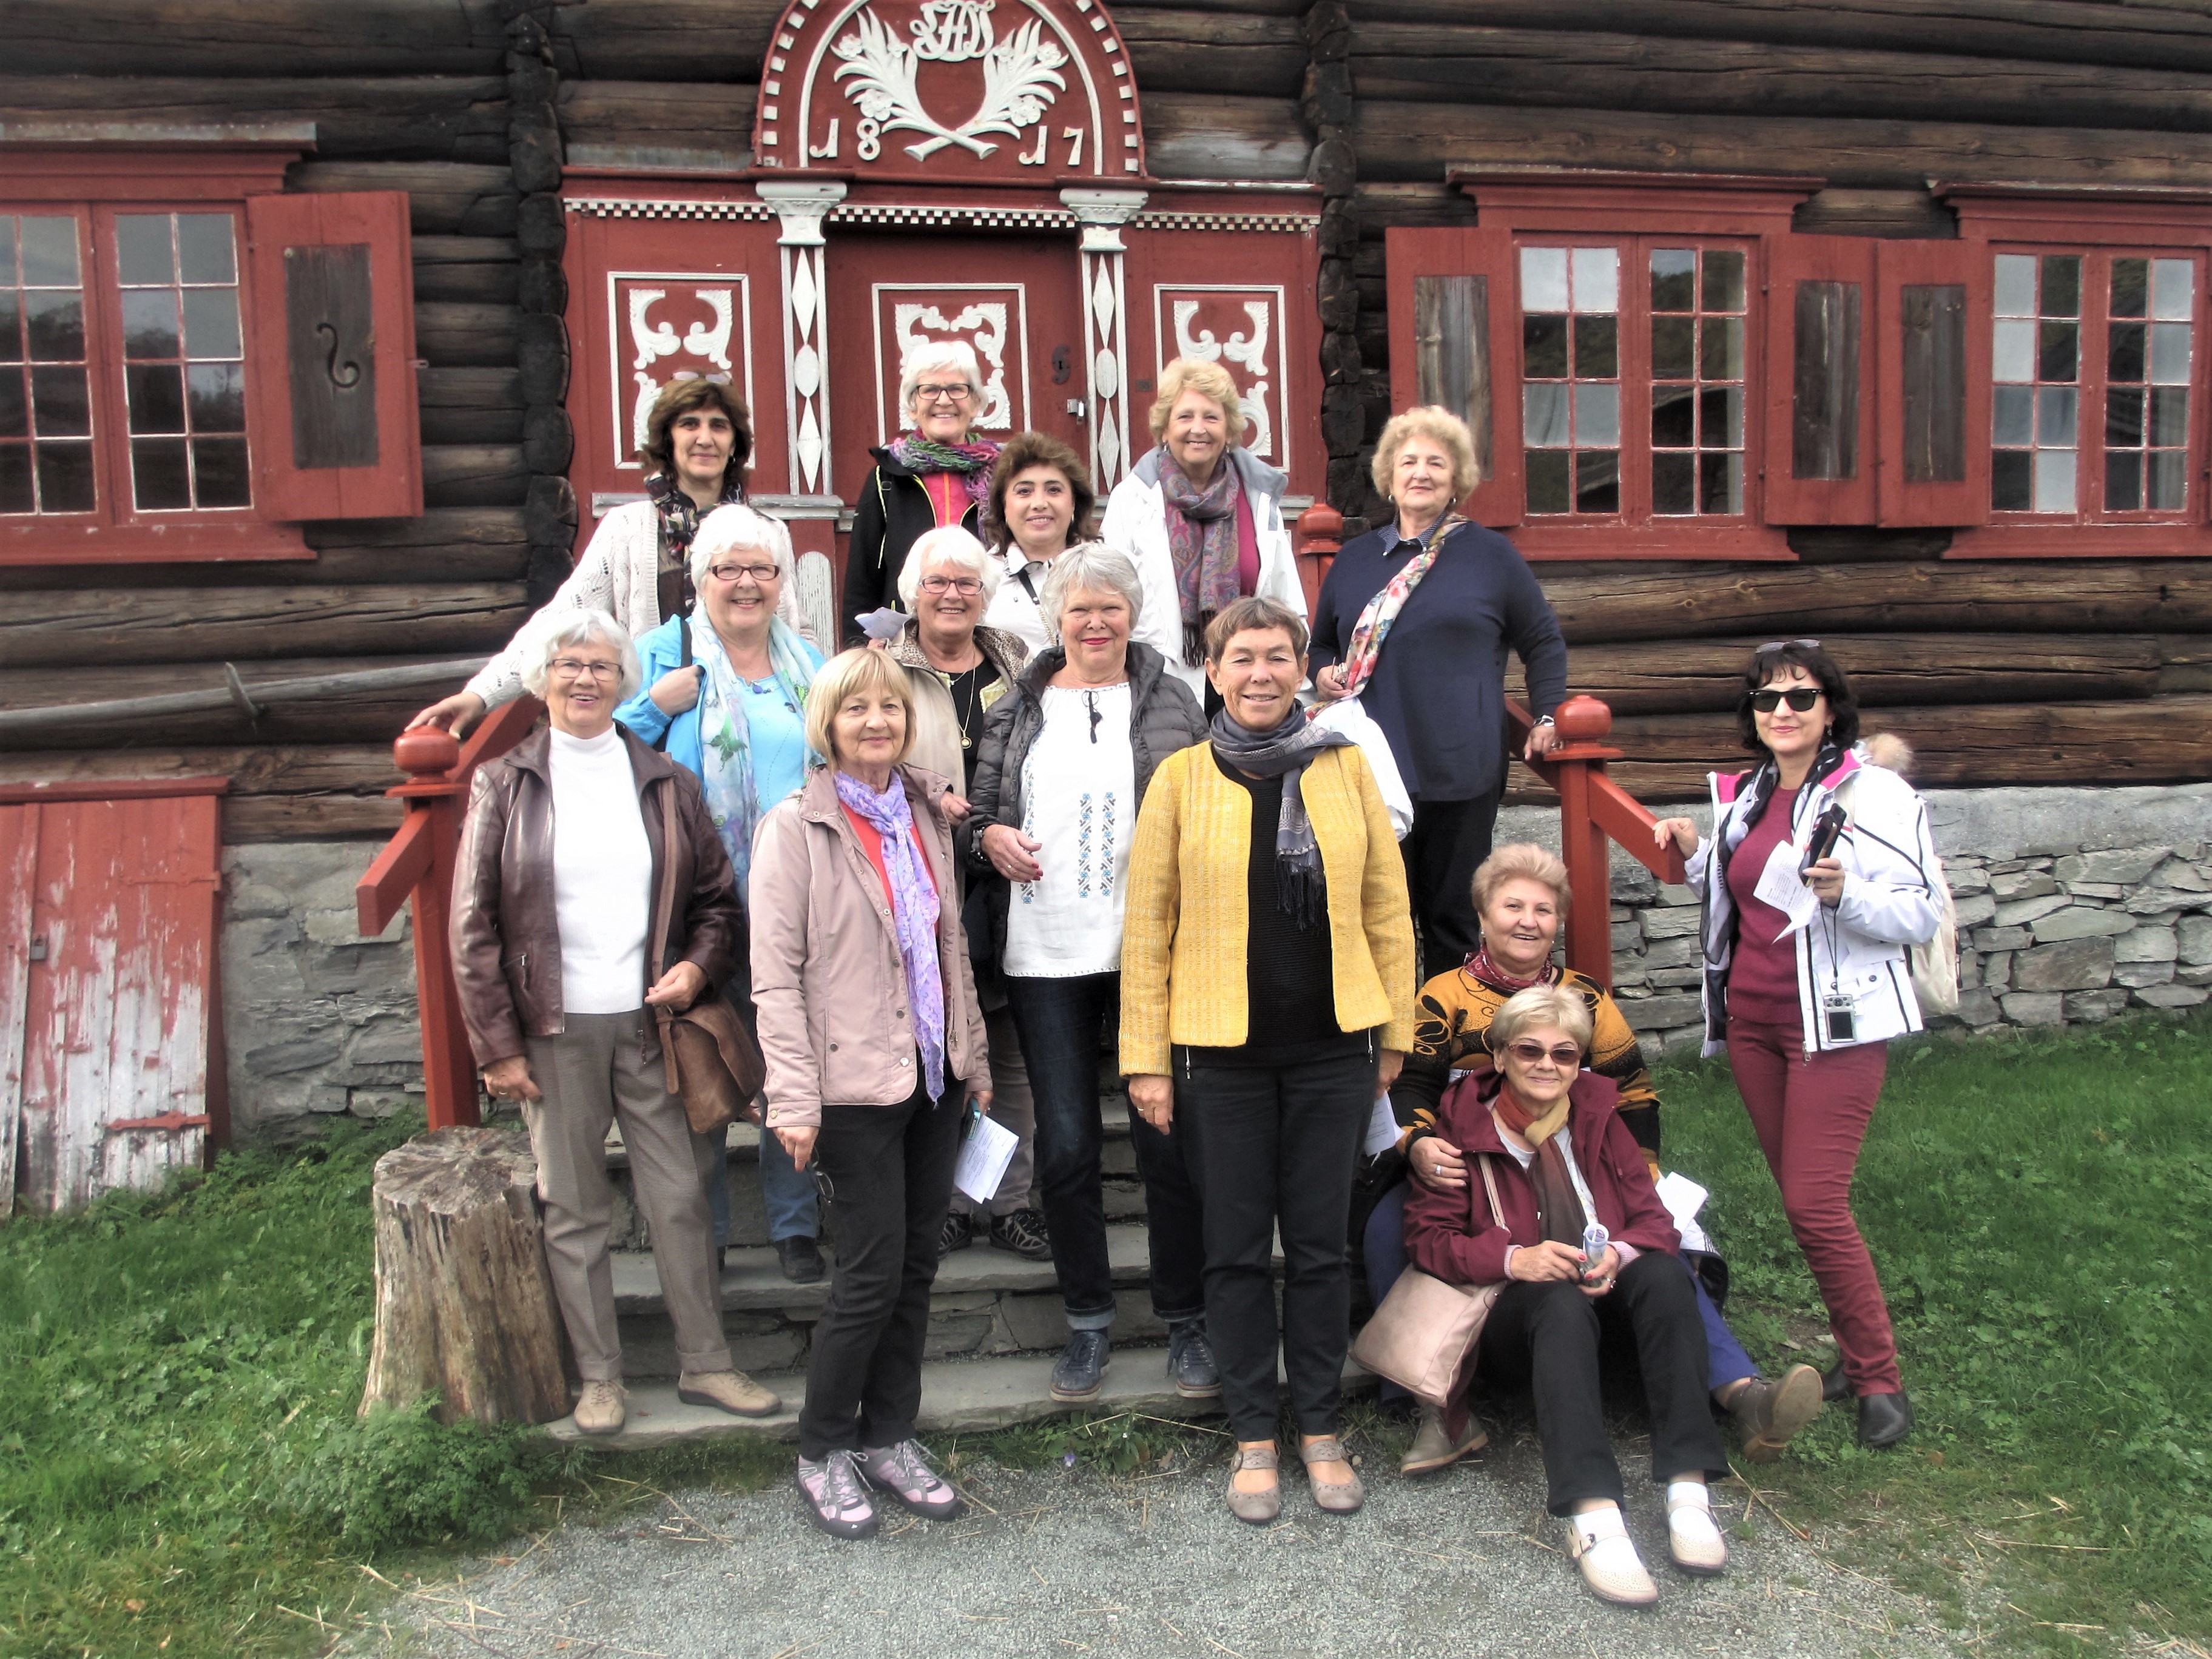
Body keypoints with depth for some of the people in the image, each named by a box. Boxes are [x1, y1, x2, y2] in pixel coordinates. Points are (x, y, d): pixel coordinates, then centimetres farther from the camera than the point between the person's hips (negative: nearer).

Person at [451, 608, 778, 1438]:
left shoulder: (666, 783, 7)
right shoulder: (504, 786, 2)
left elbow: (718, 897, 11)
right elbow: (474, 927, 1)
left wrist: (697, 966, -9)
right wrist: (497, 1046, -4)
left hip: (650, 1023, 1)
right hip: (554, 1031, -1)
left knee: (680, 1197, 5)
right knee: (573, 1209, 8)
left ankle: (705, 1363, 19)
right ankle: (598, 1376, 22)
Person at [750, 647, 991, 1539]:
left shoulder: (927, 814, 9)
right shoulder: (796, 828, -8)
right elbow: (775, 974, -11)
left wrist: (974, 1057, 14)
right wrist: (793, 1097, -16)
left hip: (932, 1073, 6)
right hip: (855, 1082, -6)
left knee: (916, 1264, 11)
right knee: (873, 1271, -2)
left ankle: (888, 1437, 27)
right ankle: (823, 1450, 18)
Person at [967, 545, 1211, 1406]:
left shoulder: (1172, 703, 6)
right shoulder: (1015, 710, 10)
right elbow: (979, 810, 15)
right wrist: (990, 837, -7)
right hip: (1045, 957, 2)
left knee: (1166, 1138, 2)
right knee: (1065, 1145, 6)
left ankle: (1185, 1321, 20)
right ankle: (1087, 1320, 24)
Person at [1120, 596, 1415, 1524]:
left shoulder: (1345, 768, 3)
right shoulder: (1183, 778, -2)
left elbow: (1387, 905, 7)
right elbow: (1147, 925, -2)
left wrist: (1394, 1032, 5)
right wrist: (1146, 1059, -4)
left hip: (1331, 1047, 1)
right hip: (1222, 1053, -1)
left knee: (1319, 1244, 11)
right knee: (1237, 1249, 9)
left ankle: (1320, 1430, 27)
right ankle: (1254, 1438, 25)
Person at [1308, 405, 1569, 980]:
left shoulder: (1490, 555, 6)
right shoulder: (1354, 558, 13)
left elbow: (1544, 641, 14)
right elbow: (1322, 644, 24)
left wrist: (1547, 717, 5)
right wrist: (1323, 674, 2)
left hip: (1460, 767, -2)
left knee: (1454, 916, 7)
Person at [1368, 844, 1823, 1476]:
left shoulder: (1587, 999, 13)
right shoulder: (1444, 998, 6)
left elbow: (1635, 1097, 11)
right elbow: (1409, 1088, -5)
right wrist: (1419, 1145, -28)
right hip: (1467, 1175, -2)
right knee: (1388, 1229, -30)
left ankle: (1743, 1394, -28)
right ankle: (1442, 1408, -29)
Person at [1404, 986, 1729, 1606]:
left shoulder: (1598, 1117, 10)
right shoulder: (1464, 1122, -1)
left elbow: (1653, 1219, 6)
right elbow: (1426, 1235, -5)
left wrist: (1618, 1254, -18)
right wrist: (1514, 1259, -22)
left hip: (1606, 1302, 3)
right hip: (1513, 1319, -3)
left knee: (1665, 1271, -27)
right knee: (1561, 1300, -36)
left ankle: (1687, 1490, -33)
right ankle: (1592, 1515, -48)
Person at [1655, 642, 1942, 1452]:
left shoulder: (1876, 794, -8)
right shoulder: (1745, 797, 12)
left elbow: (1923, 915, -11)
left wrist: (1846, 893, -28)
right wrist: (1697, 856, 8)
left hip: (1836, 1024, -7)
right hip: (1751, 1020, 7)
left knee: (1815, 1203, -10)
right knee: (1798, 1196, 11)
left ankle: (1880, 1379, 6)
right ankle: (1857, 1351, 25)